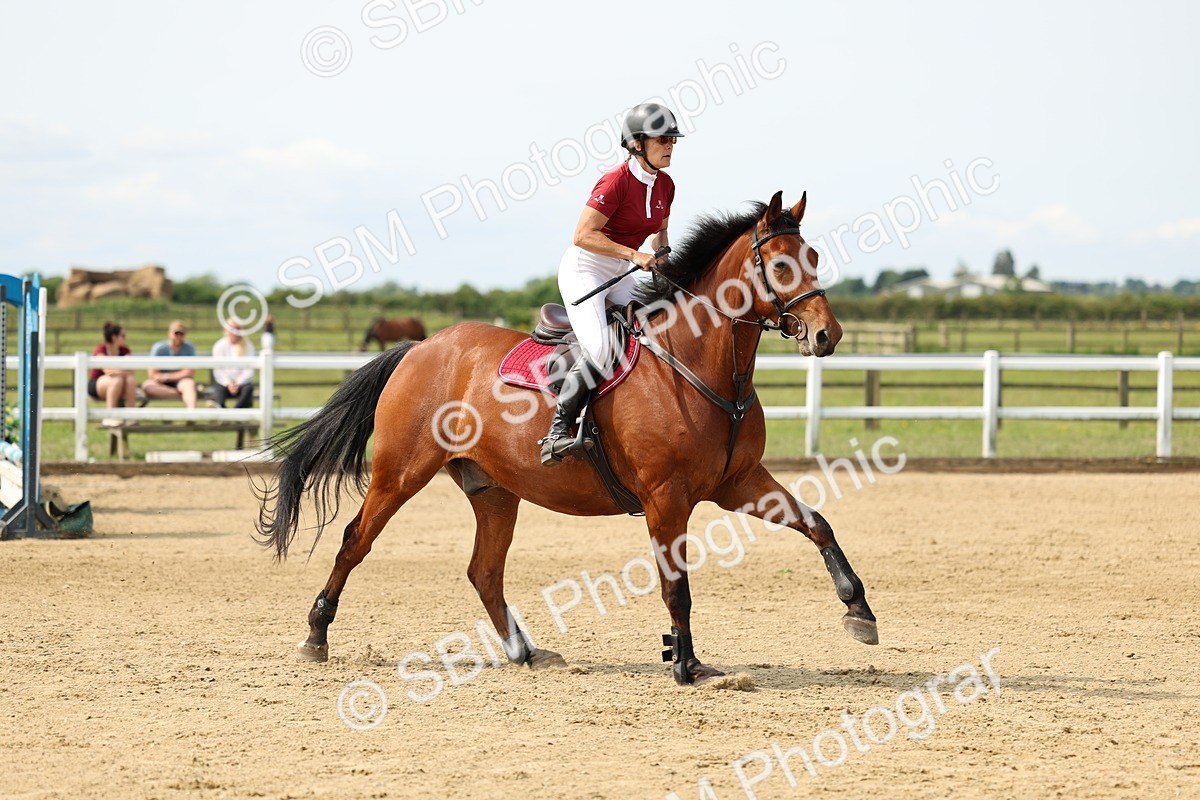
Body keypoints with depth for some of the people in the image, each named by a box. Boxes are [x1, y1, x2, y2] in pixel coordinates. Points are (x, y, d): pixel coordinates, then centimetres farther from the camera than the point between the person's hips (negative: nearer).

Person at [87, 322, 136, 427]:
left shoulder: (124, 350, 3)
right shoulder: (101, 349, -12)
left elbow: (130, 371, -11)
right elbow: (107, 370, -27)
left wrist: (118, 372, -28)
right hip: (95, 384, -5)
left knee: (130, 380, -27)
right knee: (117, 380, -36)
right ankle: (109, 417, -38)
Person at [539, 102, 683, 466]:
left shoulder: (665, 185, 3)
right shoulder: (616, 182, -21)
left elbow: (659, 232, 19)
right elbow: (583, 235, -25)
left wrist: (664, 257, -1)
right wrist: (634, 254, -27)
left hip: (618, 276, 8)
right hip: (584, 269, -8)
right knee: (600, 349, -26)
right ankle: (557, 432, -22)